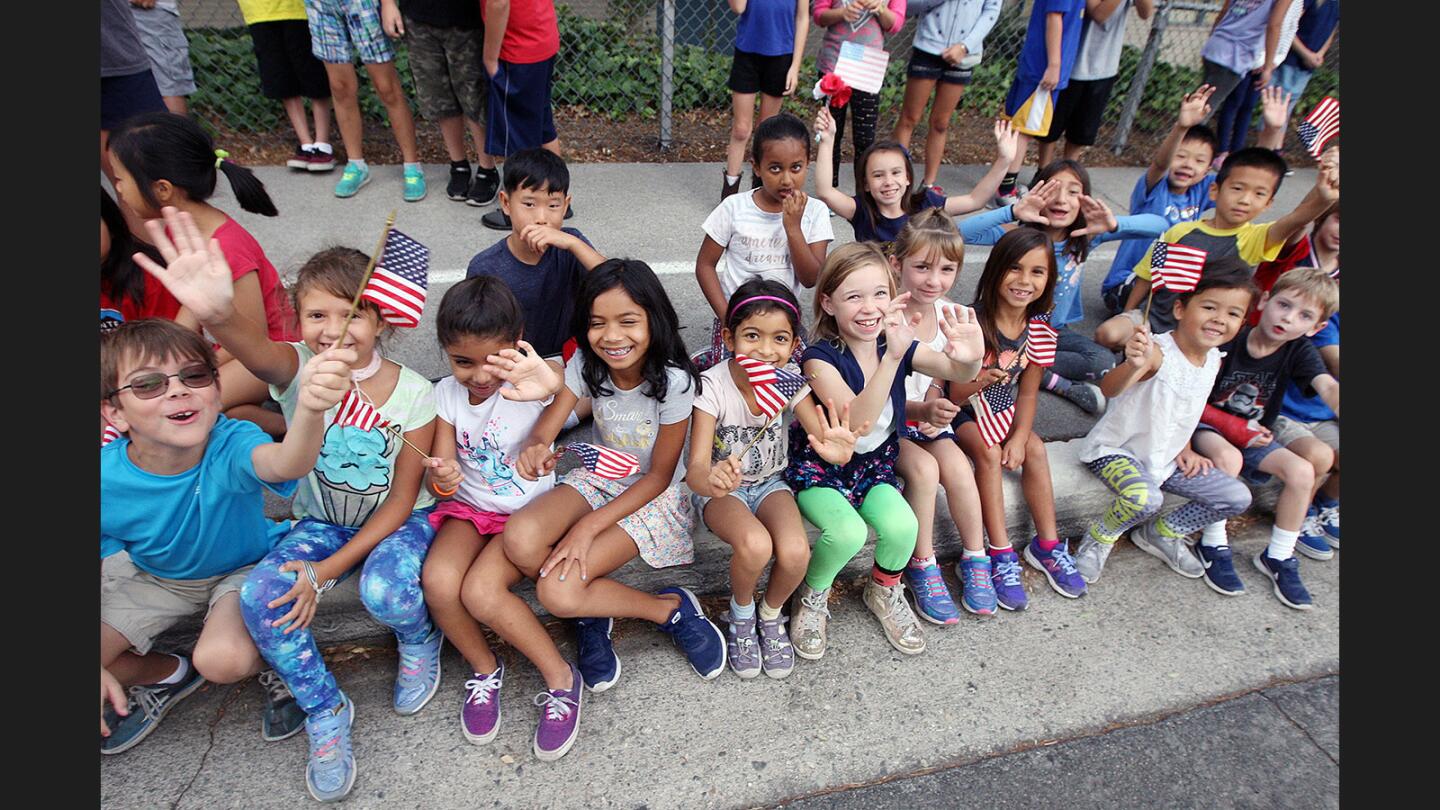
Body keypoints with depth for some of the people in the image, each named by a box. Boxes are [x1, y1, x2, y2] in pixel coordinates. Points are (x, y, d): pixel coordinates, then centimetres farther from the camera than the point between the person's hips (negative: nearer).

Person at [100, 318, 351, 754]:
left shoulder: (231, 445, -34)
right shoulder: (106, 481, -25)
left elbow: (282, 464, -59)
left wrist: (309, 407, -83)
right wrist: (98, 669, -14)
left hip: (246, 567, -4)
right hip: (155, 578, 4)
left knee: (222, 658, -31)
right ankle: (169, 674, 22)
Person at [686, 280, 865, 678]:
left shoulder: (789, 378, -13)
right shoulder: (712, 386, -22)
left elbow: (822, 436, -23)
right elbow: (696, 468, -30)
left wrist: (837, 450, -48)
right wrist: (710, 481, -55)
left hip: (770, 483, 3)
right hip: (721, 489, -2)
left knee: (795, 552, -26)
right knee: (755, 545, -33)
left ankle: (771, 615, 9)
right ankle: (740, 614, 3)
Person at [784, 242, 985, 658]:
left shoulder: (900, 344, -6)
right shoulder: (820, 357, -20)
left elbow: (956, 372, -23)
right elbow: (857, 421, -35)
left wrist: (969, 358, -48)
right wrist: (892, 357, -48)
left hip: (874, 466, 4)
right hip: (818, 466, -4)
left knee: (902, 526, -24)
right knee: (848, 531, -30)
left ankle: (884, 589, 12)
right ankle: (812, 596, 4)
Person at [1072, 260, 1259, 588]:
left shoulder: (1214, 359, 0)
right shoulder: (1157, 351, -26)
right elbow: (1109, 389, -46)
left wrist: (1185, 449, 9)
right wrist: (1133, 365, -66)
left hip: (1165, 457, 8)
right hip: (1116, 449, -8)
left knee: (1237, 498, 6)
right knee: (1145, 499, -35)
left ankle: (1161, 532, 24)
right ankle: (1101, 535, -2)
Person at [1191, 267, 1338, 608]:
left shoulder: (1299, 352, -7)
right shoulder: (1227, 343, -16)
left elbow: (1329, 388, -27)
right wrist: (1232, 426, -20)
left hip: (1255, 436, 5)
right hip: (1209, 427, -4)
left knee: (1303, 471, -17)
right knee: (1227, 458, -35)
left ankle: (1277, 557, 3)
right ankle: (1214, 546, -16)